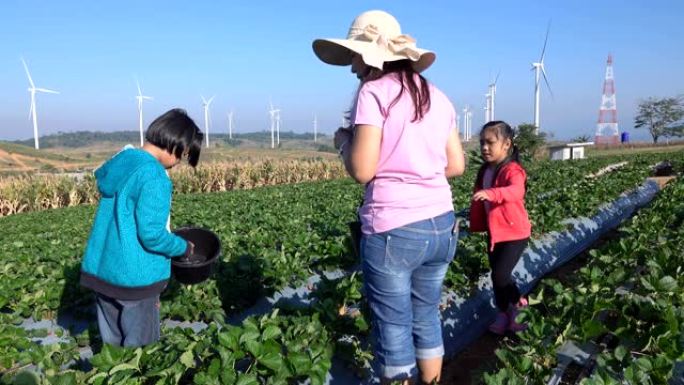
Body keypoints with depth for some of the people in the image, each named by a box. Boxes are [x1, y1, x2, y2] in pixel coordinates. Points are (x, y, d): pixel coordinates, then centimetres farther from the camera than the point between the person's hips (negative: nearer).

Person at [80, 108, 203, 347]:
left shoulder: (119, 163, 6)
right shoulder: (154, 177, -21)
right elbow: (152, 235, -22)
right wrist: (185, 248, -4)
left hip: (100, 271, 8)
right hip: (134, 278, -8)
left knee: (112, 343, 20)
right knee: (139, 347, 7)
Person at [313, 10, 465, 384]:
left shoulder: (374, 91, -8)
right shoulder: (438, 97, 12)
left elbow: (362, 170, -15)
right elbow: (456, 165, 12)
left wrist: (343, 140, 4)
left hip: (392, 228, -7)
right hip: (441, 224, 7)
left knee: (394, 327, 8)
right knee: (426, 318, 21)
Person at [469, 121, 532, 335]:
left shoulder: (512, 170, -19)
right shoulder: (484, 171, 6)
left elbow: (516, 191, -42)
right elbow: (478, 202, 14)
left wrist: (491, 193, -58)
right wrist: (476, 225, 14)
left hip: (514, 232, -8)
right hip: (493, 232, 8)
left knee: (500, 275, -11)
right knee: (497, 275, 14)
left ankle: (517, 303, 17)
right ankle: (504, 313, 29)